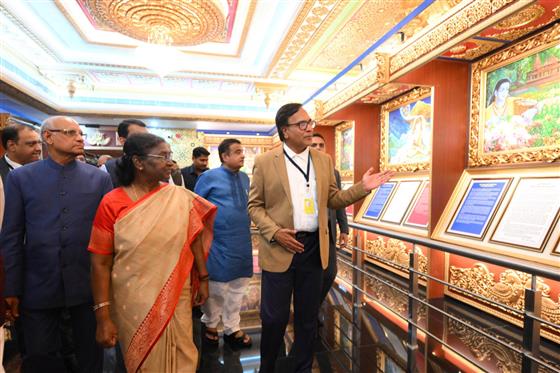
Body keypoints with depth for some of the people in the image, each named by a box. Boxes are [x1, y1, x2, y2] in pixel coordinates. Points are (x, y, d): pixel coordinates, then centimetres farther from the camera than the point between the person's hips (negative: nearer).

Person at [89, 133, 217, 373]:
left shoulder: (180, 197, -6)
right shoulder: (112, 203, -11)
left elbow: (194, 238, 2)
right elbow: (100, 263, -9)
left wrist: (203, 278, 4)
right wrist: (103, 316, -9)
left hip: (176, 298, 1)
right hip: (133, 303, -1)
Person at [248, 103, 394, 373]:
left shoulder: (324, 160, 7)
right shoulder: (265, 162, -4)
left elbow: (332, 200, 10)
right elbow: (255, 205, -1)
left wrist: (362, 187, -4)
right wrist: (274, 232, -15)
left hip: (314, 248, 3)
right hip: (279, 248, -3)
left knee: (308, 316, 17)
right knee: (274, 317, 9)